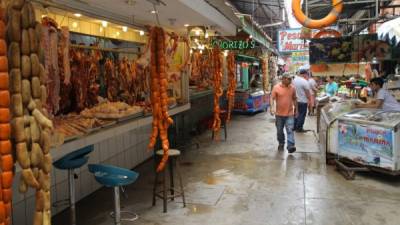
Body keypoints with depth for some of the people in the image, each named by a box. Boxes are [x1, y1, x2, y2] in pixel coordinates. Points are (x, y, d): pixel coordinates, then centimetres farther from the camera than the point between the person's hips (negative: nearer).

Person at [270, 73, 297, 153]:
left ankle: (291, 146, -12)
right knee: (279, 131, 13)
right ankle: (281, 144, 31)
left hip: (290, 114, 1)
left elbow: (294, 99, 14)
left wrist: (296, 109, 16)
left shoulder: (292, 88, 3)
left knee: (290, 130, -9)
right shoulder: (276, 87, -5)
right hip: (279, 114, 0)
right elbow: (272, 98, -7)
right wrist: (272, 108, -21)